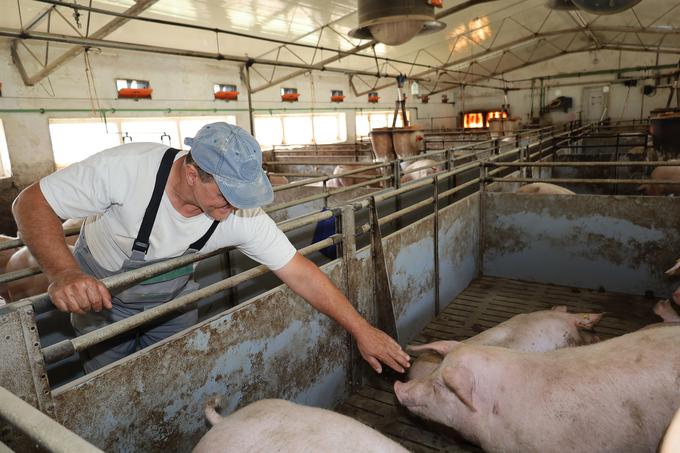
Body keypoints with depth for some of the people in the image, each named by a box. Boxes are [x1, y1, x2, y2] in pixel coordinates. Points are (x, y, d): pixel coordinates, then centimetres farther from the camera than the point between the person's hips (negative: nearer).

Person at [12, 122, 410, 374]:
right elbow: (32, 202, -26)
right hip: (100, 296, -2)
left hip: (173, 297, 2)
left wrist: (362, 329, -22)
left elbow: (301, 273, -23)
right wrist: (64, 273, -44)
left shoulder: (244, 215, -28)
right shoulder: (127, 168, -36)